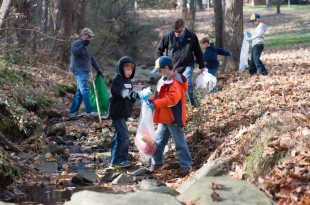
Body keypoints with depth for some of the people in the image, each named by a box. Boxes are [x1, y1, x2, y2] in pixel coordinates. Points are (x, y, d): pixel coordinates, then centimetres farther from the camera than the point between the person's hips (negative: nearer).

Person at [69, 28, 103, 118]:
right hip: (79, 70, -9)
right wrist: (83, 45, -33)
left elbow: (92, 58, 25)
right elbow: (74, 52, -26)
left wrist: (98, 69, 20)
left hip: (85, 71, 9)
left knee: (80, 91, 9)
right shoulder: (76, 43, -6)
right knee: (85, 90, -15)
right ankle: (89, 111, -19)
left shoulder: (87, 46, 21)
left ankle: (73, 111, 12)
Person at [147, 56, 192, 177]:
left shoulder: (175, 82, -20)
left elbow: (172, 98, -30)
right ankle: (157, 163, 29)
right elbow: (159, 95, 21)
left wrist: (156, 104, -29)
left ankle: (185, 165, 10)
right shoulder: (164, 80, 12)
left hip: (174, 118, -10)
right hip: (164, 118, 10)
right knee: (158, 141, 15)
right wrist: (151, 100, 1)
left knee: (180, 143, 1)